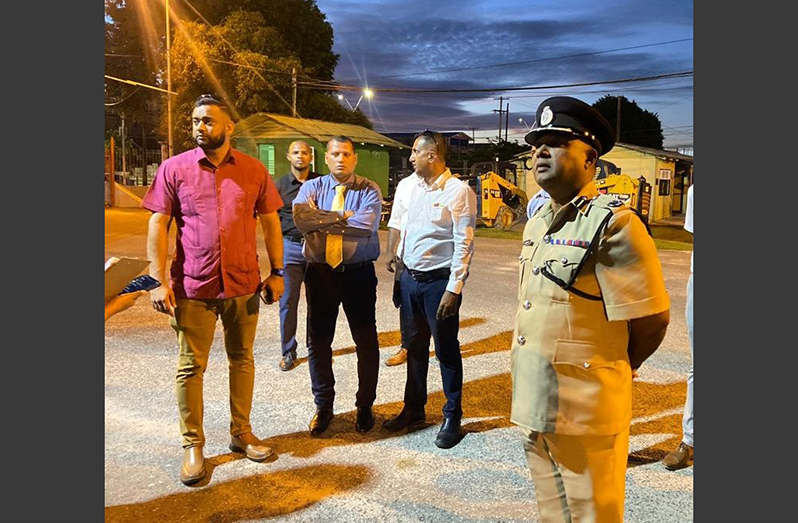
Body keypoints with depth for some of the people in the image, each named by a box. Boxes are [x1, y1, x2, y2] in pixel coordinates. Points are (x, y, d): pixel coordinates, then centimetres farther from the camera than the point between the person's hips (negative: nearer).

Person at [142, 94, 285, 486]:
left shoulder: (254, 171, 3)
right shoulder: (174, 169, 0)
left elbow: (270, 223, 7)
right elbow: (158, 225, -1)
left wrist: (277, 272, 3)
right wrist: (158, 280, -8)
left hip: (243, 284, 2)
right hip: (192, 287, -1)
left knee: (242, 359, 13)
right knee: (191, 366, 6)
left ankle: (241, 432, 30)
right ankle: (193, 445, 21)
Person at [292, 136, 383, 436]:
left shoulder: (369, 191, -1)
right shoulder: (311, 188, 5)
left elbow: (366, 226, -21)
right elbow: (301, 218, -16)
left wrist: (322, 220, -14)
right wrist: (343, 218, -16)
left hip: (359, 273, -2)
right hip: (320, 273, 2)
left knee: (366, 342, 7)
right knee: (318, 341, 9)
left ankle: (365, 406, 26)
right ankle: (323, 406, 27)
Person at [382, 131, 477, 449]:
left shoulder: (458, 191, -12)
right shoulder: (414, 187, 10)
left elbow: (464, 244, -15)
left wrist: (453, 289, -18)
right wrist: (401, 272, 14)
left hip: (439, 280, -7)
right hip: (410, 278, 7)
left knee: (446, 351, 5)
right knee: (414, 347, 17)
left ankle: (452, 418, 21)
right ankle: (414, 409, 33)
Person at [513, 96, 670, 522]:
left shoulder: (613, 225, -16)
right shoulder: (536, 223, 10)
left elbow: (651, 320, -14)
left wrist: (610, 375, 0)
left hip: (585, 410, -7)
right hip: (532, 404, 8)